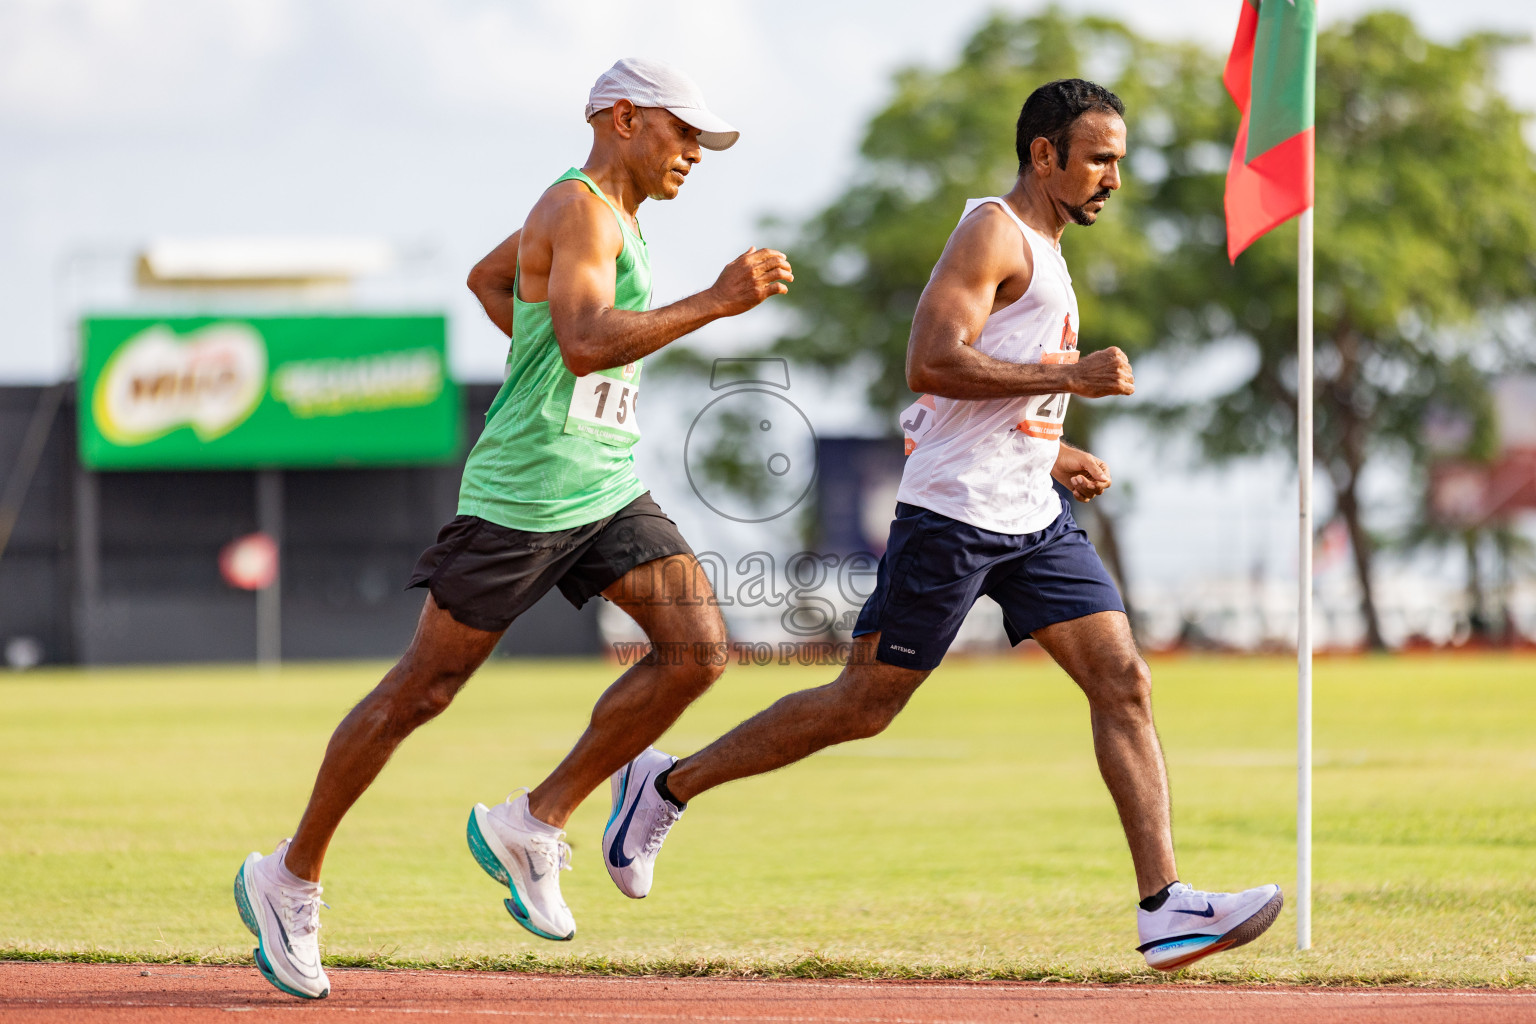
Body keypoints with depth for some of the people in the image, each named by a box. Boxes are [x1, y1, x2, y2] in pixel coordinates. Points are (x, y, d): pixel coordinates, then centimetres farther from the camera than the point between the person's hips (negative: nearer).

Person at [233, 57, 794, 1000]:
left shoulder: (606, 211, 16)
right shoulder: (579, 209, -15)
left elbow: (486, 278, 32)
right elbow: (586, 342, -30)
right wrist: (715, 302, -31)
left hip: (610, 490, 9)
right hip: (521, 493, -9)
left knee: (698, 645, -10)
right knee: (422, 691, 0)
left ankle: (533, 825, 0)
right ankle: (291, 878, 14)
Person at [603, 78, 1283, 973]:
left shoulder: (1043, 253, 20)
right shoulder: (994, 232, -10)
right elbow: (930, 366, -22)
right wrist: (1069, 375, -21)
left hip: (1033, 518, 9)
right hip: (953, 518, -9)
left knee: (1124, 682, -5)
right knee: (864, 705, -1)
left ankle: (1166, 910, -10)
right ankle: (668, 784, 15)